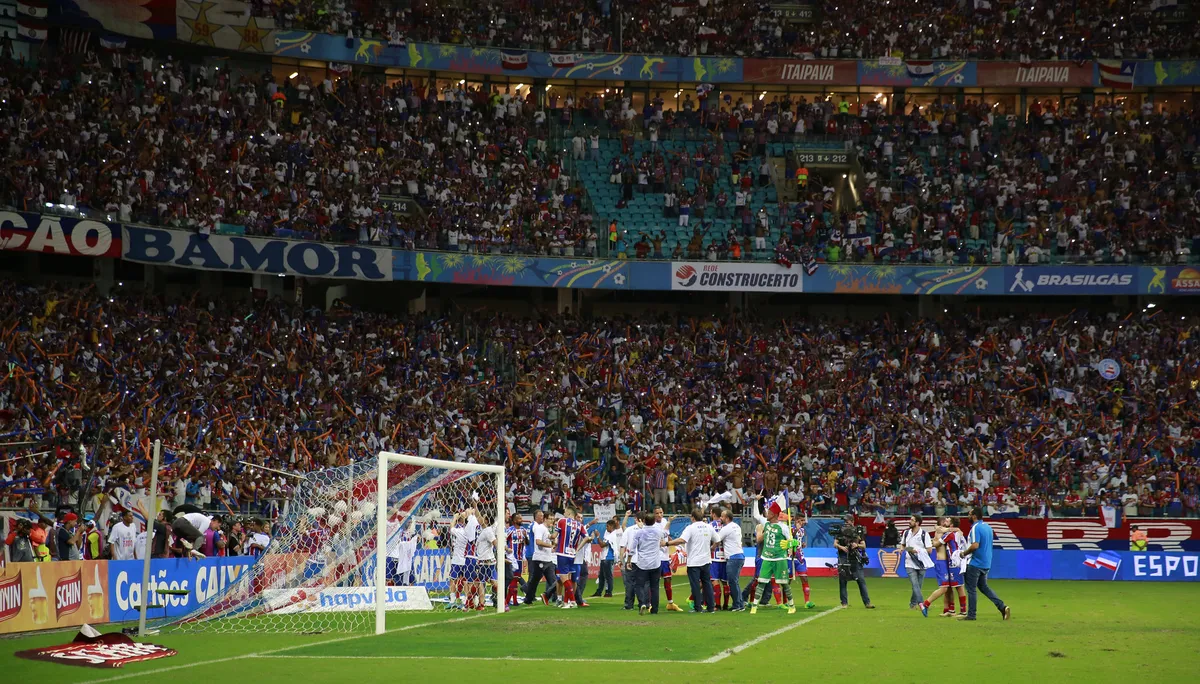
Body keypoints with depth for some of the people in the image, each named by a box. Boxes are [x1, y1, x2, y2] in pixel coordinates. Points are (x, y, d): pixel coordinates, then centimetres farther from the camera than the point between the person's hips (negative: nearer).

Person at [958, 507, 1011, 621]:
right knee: (983, 586, 19)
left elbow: (975, 545, -27)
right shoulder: (988, 527, 11)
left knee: (971, 589, 2)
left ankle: (971, 615, 5)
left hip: (975, 564, -9)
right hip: (986, 563, 9)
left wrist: (964, 553, -11)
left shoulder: (976, 528, -17)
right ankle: (1002, 606, 7)